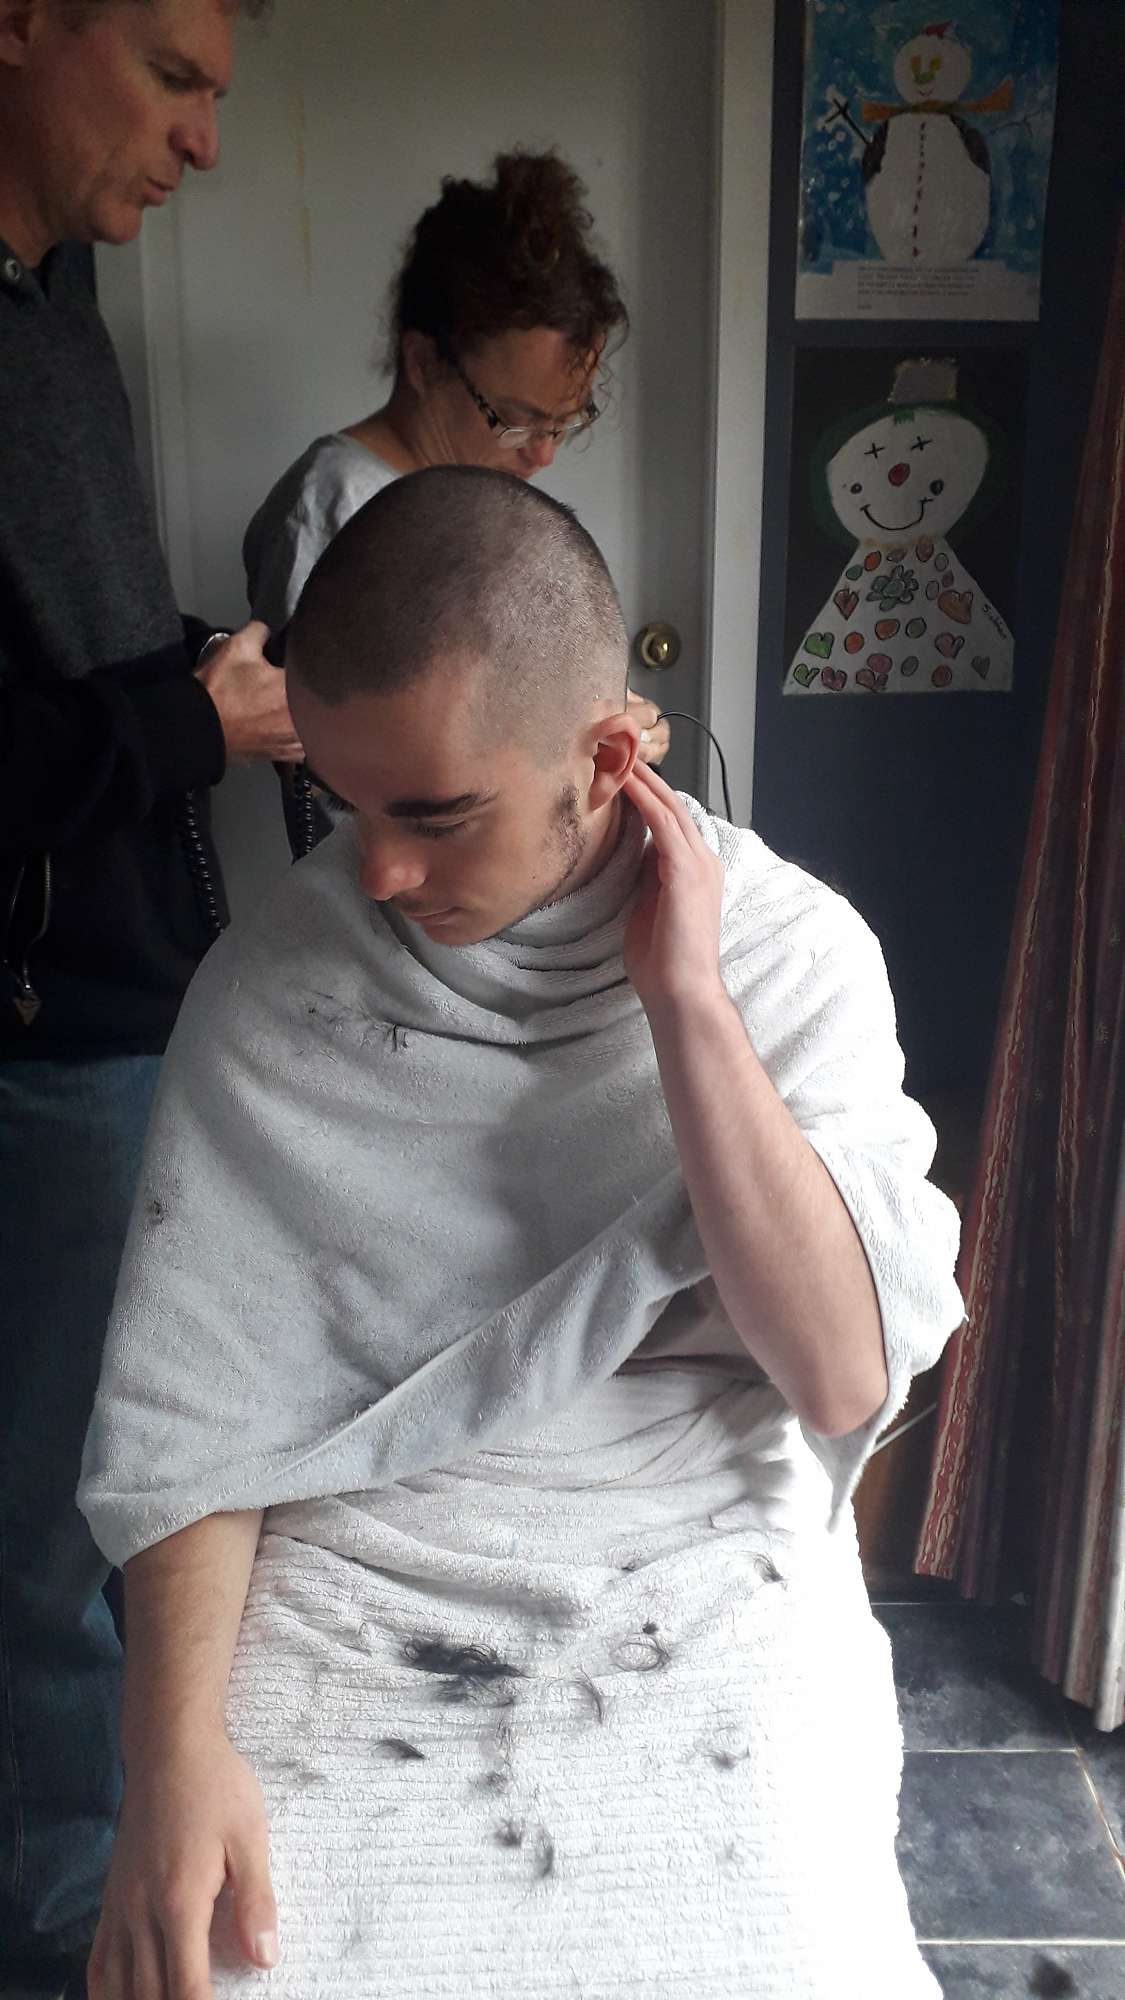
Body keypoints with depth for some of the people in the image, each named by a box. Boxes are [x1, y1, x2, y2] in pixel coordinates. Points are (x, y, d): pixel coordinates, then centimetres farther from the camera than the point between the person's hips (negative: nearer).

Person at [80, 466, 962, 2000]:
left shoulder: (792, 950, -6)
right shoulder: (274, 985, -5)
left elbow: (845, 1377, -13)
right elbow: (187, 1407, -3)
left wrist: (684, 1000, -19)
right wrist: (176, 1743, -18)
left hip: (705, 1588, 1)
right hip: (349, 1589, 1)